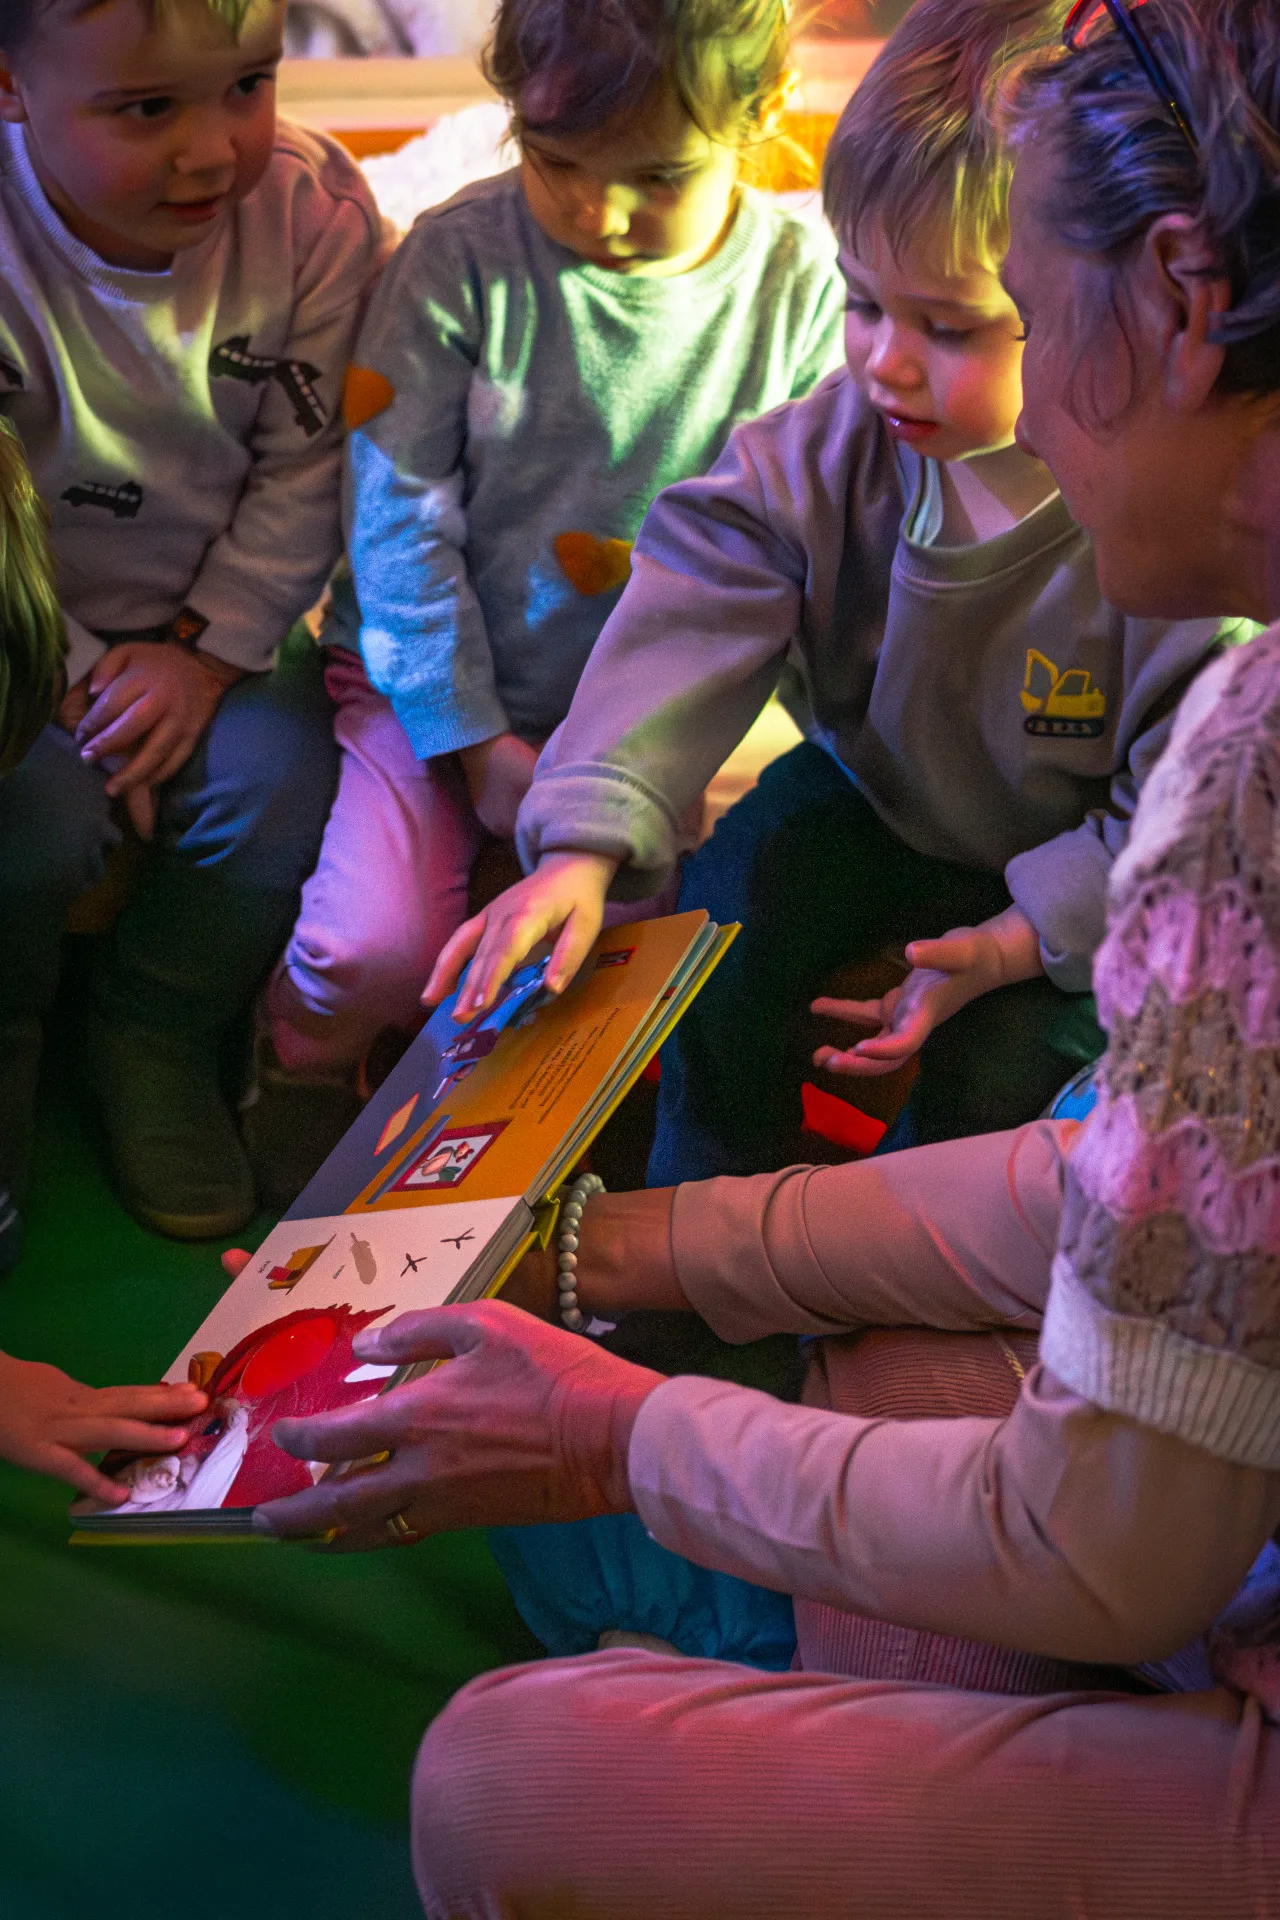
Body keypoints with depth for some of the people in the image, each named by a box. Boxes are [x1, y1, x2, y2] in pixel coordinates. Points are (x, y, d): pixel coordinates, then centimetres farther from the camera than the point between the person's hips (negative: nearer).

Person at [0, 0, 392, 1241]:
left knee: (279, 788, -20)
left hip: (219, 616, 3)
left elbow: (307, 470, -9)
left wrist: (205, 653, -15)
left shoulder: (311, 206, -17)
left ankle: (155, 1034, 9)